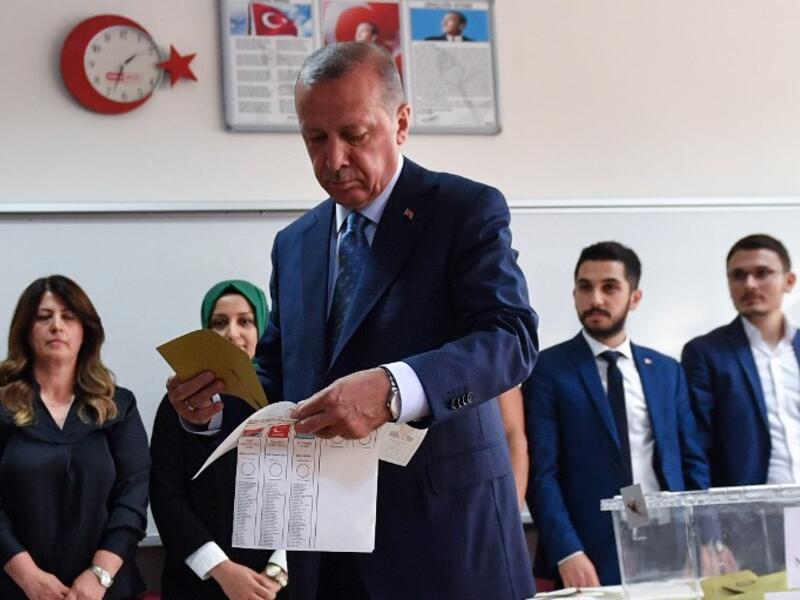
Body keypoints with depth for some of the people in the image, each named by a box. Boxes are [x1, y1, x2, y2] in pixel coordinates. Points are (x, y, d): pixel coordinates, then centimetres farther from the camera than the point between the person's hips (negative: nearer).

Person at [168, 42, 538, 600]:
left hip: (443, 532, -5)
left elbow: (511, 337, -17)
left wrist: (393, 390, -33)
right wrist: (216, 396, -5)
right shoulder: (294, 243, 13)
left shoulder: (469, 210, -4)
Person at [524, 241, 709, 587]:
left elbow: (691, 463, 10)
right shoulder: (548, 369, -2)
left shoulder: (667, 370, 10)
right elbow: (541, 471, -8)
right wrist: (567, 552, -18)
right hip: (590, 555, -4)